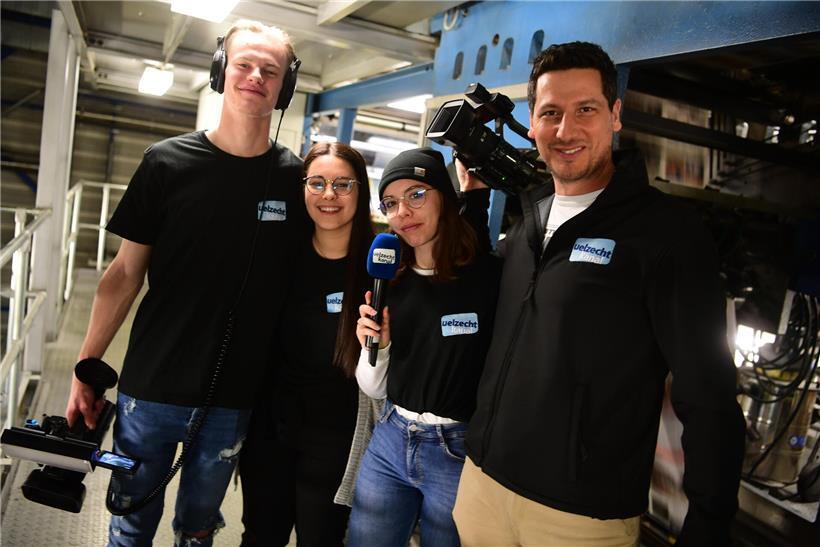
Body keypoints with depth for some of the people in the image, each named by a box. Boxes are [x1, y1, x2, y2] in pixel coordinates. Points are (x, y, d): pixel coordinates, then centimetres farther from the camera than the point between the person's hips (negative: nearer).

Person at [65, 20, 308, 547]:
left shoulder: (297, 177, -3)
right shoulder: (168, 162, -6)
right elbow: (126, 272, -2)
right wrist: (86, 369, -3)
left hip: (235, 397, 1)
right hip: (152, 386, -1)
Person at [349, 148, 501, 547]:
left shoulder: (490, 274, -16)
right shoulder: (390, 281, 0)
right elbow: (374, 389, 5)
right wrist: (375, 345, -11)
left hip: (459, 452, -4)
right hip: (389, 444, 5)